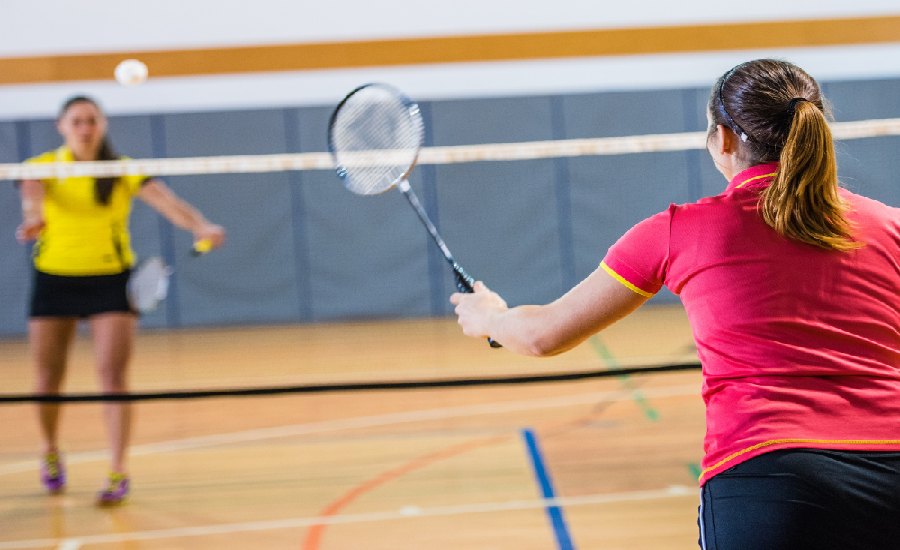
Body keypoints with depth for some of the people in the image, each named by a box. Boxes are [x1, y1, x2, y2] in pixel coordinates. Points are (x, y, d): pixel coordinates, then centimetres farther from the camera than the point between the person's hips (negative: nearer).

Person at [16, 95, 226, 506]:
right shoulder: (44, 166, -3)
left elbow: (166, 201, -18)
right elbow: (31, 193, -26)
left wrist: (200, 227, -39)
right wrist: (33, 218, -51)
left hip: (111, 279, -1)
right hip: (54, 277, 1)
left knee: (113, 376, -11)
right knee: (49, 377, 9)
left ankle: (118, 472, -9)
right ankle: (51, 451, 35)